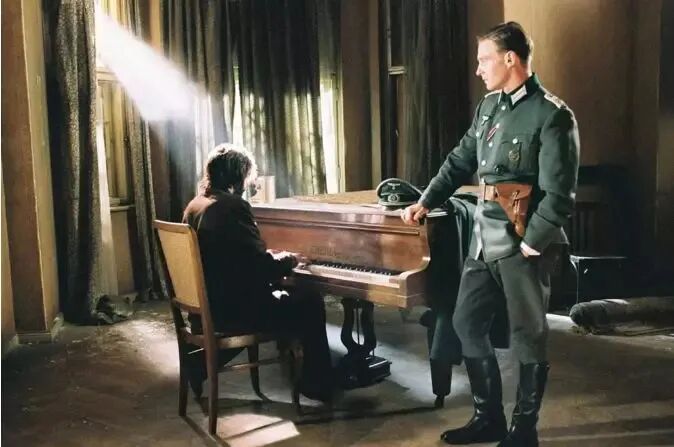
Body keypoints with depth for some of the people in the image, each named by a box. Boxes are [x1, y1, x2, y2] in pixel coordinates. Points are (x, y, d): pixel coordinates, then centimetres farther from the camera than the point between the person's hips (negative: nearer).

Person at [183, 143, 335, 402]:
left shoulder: (195, 206, 8)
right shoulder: (233, 206, -19)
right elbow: (262, 268, -20)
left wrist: (271, 258, 17)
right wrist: (289, 260, 0)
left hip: (206, 304, 9)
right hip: (230, 309, -9)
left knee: (283, 295, 28)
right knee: (311, 305, 6)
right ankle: (319, 385, 19)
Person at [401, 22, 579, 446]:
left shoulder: (552, 115, -13)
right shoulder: (489, 106, 11)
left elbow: (559, 195, -16)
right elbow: (461, 161, 19)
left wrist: (531, 244, -16)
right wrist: (427, 201, 14)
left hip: (523, 244, -8)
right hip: (485, 239, 8)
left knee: (528, 338, 6)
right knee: (467, 324, 12)